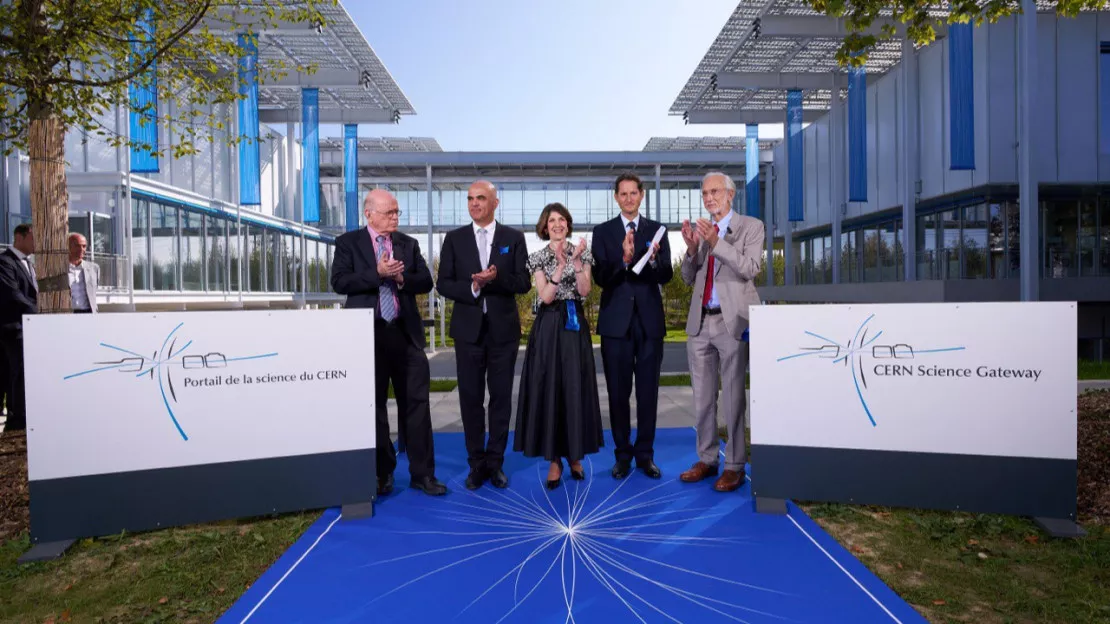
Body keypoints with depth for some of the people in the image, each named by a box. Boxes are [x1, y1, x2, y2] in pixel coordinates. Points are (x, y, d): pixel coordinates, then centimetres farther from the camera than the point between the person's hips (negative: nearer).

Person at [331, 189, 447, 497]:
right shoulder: (348, 243, 3)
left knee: (416, 402, 1)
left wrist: (401, 277, -12)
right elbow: (339, 282, -9)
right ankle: (382, 473, 23)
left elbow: (426, 281, 6)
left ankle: (422, 473, 10)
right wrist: (377, 273, -18)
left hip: (406, 332, 2)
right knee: (373, 404, 8)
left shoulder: (409, 243, 11)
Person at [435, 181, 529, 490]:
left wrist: (496, 278, -19)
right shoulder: (454, 238, 6)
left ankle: (495, 462, 20)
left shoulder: (514, 238, 4)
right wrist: (472, 288, -16)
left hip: (503, 328, 0)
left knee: (501, 397, 6)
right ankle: (477, 464, 19)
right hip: (468, 328, 1)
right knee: (471, 398, 6)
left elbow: (524, 282, -2)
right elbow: (443, 283, 1)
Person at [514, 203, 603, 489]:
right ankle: (554, 459, 10)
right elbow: (546, 296, -9)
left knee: (576, 388, 4)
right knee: (549, 389, -1)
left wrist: (576, 261, -15)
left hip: (575, 324, 1)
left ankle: (575, 455, 19)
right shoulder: (538, 257, 3)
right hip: (548, 327, -1)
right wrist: (560, 265, -17)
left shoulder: (582, 252, 6)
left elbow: (585, 291, -6)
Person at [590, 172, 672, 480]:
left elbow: (667, 276, 0)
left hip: (650, 321, 1)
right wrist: (624, 259, -23)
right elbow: (600, 278, -6)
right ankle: (623, 455, 20)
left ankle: (645, 454, 20)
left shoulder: (656, 230, 7)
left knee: (648, 392, 7)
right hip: (616, 321, -1)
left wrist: (653, 259, -21)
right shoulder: (603, 232, 4)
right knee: (618, 392, 7)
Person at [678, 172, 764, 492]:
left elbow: (750, 268, -11)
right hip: (700, 321, 5)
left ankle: (734, 466, 10)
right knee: (702, 396, 10)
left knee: (733, 396, -2)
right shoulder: (701, 230, 14)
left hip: (732, 321, -5)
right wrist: (692, 248, -5)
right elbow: (690, 278, 12)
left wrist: (716, 242, -19)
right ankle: (707, 459, 22)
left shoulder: (751, 226, 2)